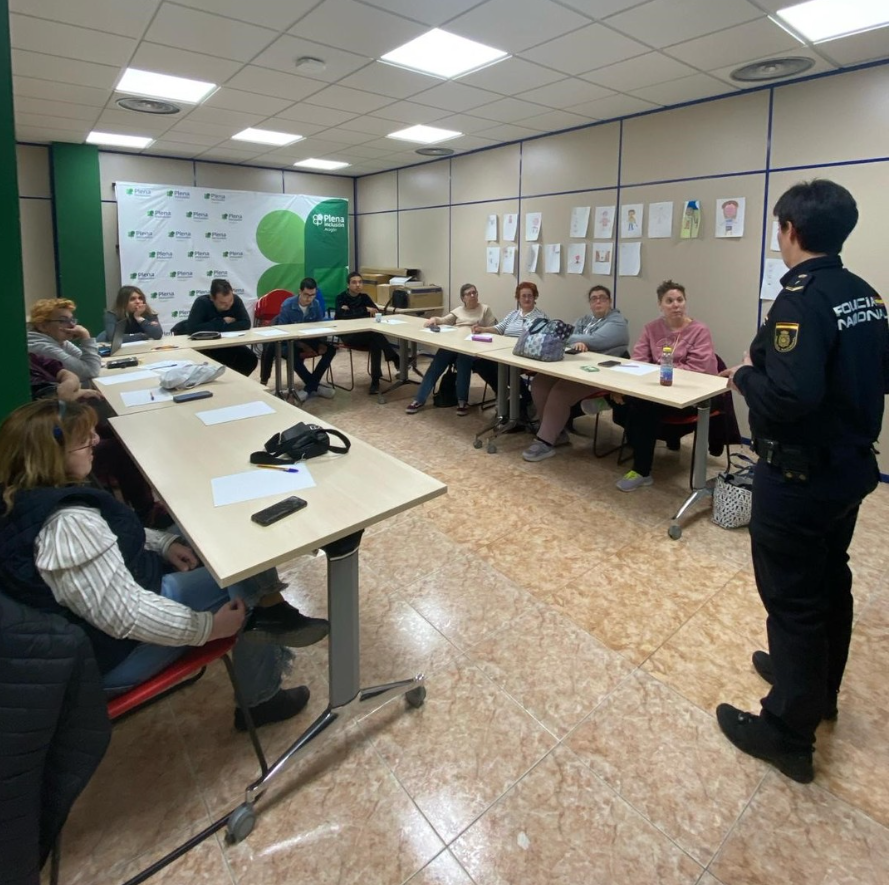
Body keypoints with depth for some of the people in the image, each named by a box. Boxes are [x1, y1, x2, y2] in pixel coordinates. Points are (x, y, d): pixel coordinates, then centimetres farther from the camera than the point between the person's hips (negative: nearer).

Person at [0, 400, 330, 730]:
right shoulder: (67, 524, -34)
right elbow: (125, 615, -33)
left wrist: (164, 543, 2)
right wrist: (208, 626, -22)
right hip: (117, 652, -9)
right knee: (247, 565, -6)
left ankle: (276, 618, 20)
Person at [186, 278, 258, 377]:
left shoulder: (236, 300, -12)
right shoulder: (201, 303, -22)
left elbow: (246, 324, -20)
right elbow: (192, 329, -34)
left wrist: (221, 328, -28)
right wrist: (222, 322, -25)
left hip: (228, 345, 4)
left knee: (250, 359, -18)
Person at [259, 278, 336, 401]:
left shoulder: (316, 305, -5)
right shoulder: (287, 306, -18)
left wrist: (321, 343, -21)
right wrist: (302, 346, -32)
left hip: (309, 339, 5)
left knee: (330, 349, -18)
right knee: (295, 356, -36)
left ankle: (310, 388, -20)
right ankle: (315, 386, -17)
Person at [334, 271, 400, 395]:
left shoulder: (364, 297, 11)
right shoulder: (341, 297, -2)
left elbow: (378, 312, -4)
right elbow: (343, 316, -20)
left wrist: (352, 311, -13)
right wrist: (365, 310, -20)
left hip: (364, 335, 4)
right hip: (347, 335, -4)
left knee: (375, 343, -31)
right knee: (375, 334, -32)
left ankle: (375, 380, -27)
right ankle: (396, 359, -21)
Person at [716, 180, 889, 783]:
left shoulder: (802, 298, -22)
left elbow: (790, 397, -33)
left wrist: (746, 374, -14)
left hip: (798, 477, -9)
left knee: (791, 596, 3)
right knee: (830, 581, 23)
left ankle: (789, 732, 20)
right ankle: (819, 687, 44)